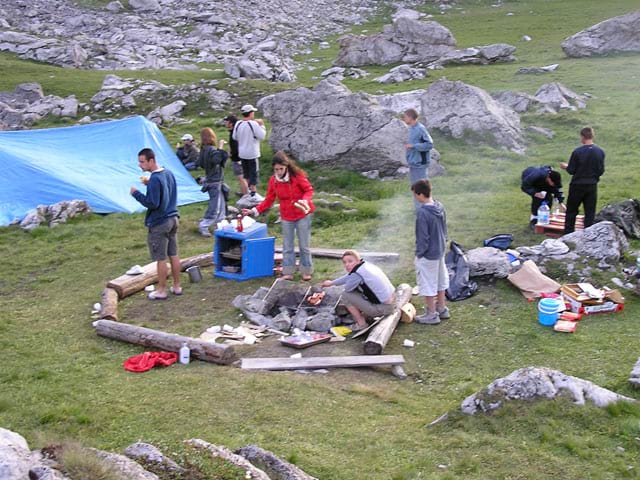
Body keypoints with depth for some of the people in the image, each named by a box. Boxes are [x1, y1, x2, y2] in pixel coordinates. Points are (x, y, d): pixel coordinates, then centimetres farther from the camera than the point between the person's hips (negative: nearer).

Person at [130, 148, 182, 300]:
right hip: (172, 219, 8)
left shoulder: (155, 179, -21)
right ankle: (177, 286, 23)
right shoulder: (168, 173, 7)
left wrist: (136, 193, -13)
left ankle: (161, 290, 12)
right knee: (174, 255, 15)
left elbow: (153, 203, -22)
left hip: (159, 223, -8)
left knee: (161, 259, 2)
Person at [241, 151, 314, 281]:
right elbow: (269, 200, -1)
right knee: (287, 246, 8)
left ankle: (306, 271, 19)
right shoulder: (273, 180, -5)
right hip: (286, 217, 3)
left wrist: (305, 201, -29)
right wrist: (254, 210, -10)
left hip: (302, 214, -3)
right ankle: (288, 273, 17)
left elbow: (309, 190, -9)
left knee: (304, 245, 6)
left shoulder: (297, 176, -16)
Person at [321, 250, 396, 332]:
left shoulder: (357, 274, -21)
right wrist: (331, 282, 32)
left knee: (345, 296, -4)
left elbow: (347, 288, -8)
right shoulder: (365, 264, 6)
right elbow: (349, 277, 22)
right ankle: (366, 316, 22)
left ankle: (361, 324, 8)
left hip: (383, 308, -9)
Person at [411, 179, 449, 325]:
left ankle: (432, 315, 18)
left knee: (427, 284, 7)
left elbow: (422, 237, -21)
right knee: (440, 280, 21)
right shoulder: (440, 207, -2)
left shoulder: (423, 213, -27)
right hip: (440, 251, 8)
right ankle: (442, 309, 34)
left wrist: (419, 253, -9)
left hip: (428, 254, -8)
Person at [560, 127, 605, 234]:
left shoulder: (577, 152, -16)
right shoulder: (600, 152, -4)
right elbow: (601, 171, 2)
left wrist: (566, 166, 12)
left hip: (577, 186, -3)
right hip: (592, 186, 3)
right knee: (590, 213, 9)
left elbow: (571, 170, -9)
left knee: (571, 211, 11)